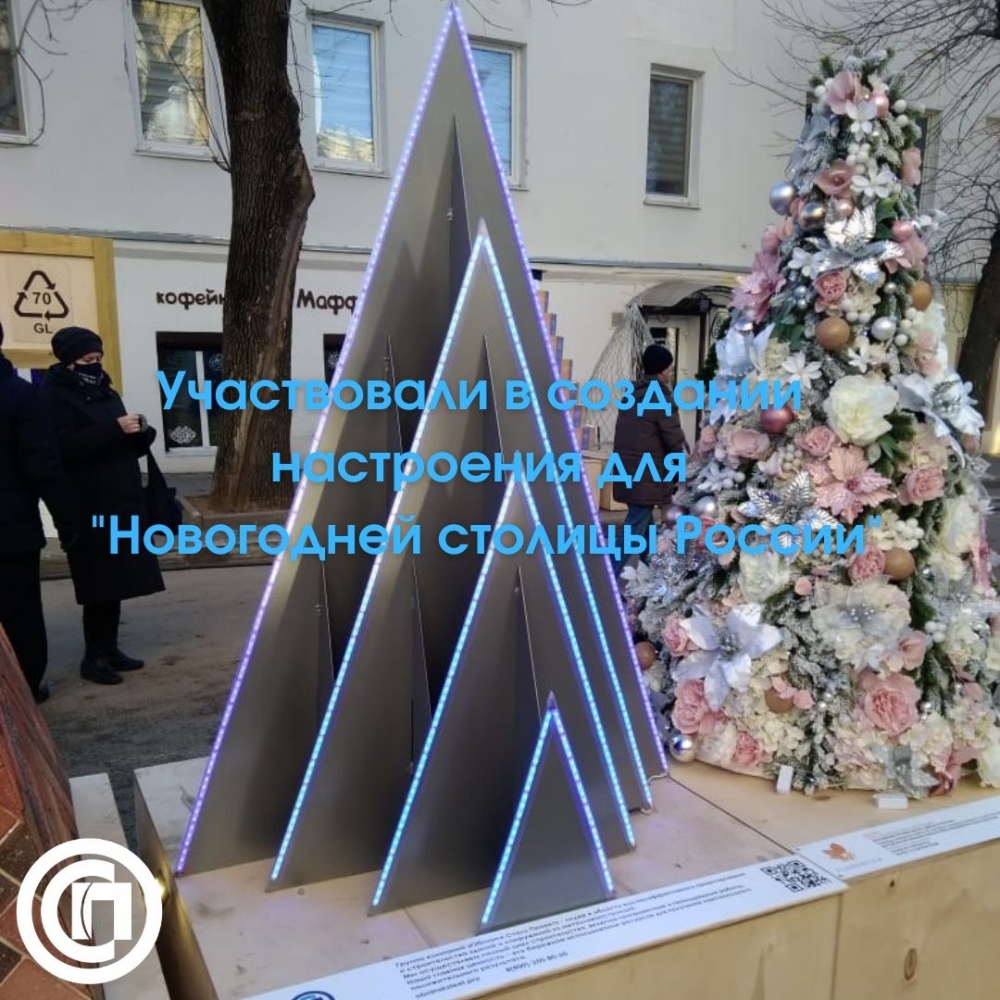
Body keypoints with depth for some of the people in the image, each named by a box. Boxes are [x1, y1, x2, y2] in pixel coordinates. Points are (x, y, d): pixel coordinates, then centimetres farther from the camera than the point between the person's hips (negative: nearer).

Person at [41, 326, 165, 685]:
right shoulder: (55, 397, -6)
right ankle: (93, 657, 4)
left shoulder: (106, 393, 16)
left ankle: (110, 648, 19)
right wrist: (115, 429, -23)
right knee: (100, 584, -6)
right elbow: (64, 448, -19)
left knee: (116, 580, 10)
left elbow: (130, 448, 18)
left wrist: (140, 433, -4)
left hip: (121, 501, 7)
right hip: (89, 507, -7)